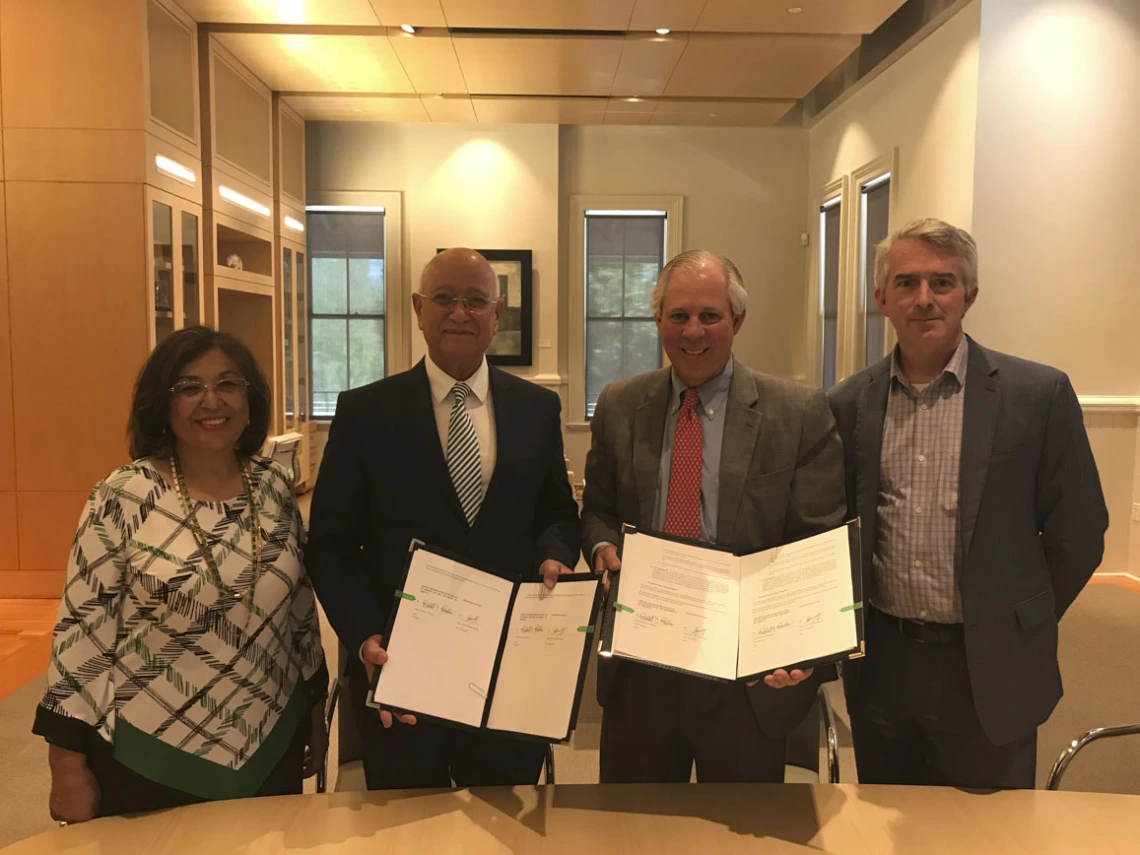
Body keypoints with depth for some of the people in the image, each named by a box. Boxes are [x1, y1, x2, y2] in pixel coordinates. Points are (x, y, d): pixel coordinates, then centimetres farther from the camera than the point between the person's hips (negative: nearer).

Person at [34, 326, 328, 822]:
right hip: (149, 761, -3)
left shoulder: (276, 488, -2)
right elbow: (81, 629, -9)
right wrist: (68, 767, -7)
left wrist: (315, 712, 11)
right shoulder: (122, 499, -12)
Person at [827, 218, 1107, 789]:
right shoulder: (849, 405, 0)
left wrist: (1017, 631, 2)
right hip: (879, 666, 3)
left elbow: (1077, 533, -3)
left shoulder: (1038, 394, -8)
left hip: (987, 673, -2)